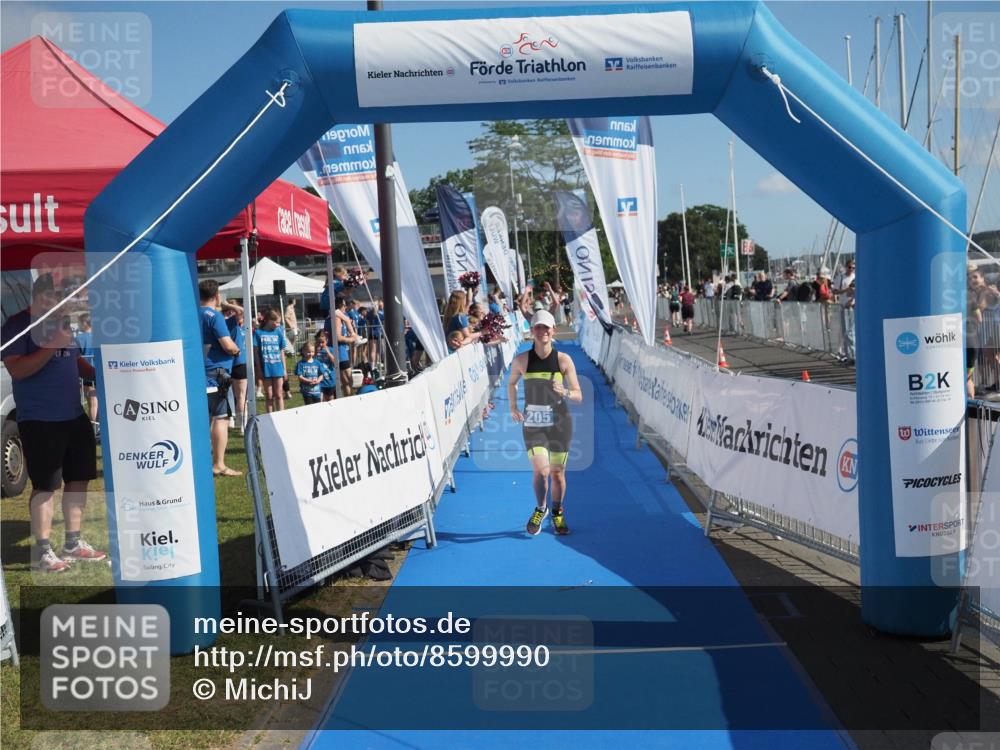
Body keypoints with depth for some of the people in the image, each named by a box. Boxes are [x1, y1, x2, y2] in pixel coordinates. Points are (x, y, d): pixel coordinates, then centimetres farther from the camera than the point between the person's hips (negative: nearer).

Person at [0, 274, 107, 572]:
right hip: (39, 420, -8)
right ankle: (42, 552, 5)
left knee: (78, 479, 12)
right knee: (45, 485, -4)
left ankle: (73, 543, 23)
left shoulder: (62, 321, 14)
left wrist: (98, 374, 5)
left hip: (74, 415, 8)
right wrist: (52, 346, -26)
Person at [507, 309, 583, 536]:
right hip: (533, 423, 0)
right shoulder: (521, 360, -4)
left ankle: (557, 513, 32)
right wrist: (513, 407, 10)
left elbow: (579, 396, -6)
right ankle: (540, 509, 16)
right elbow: (511, 383, 17)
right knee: (541, 471, -12)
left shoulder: (564, 360, -6)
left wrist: (565, 392, -26)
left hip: (559, 422, 0)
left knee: (557, 472, 8)